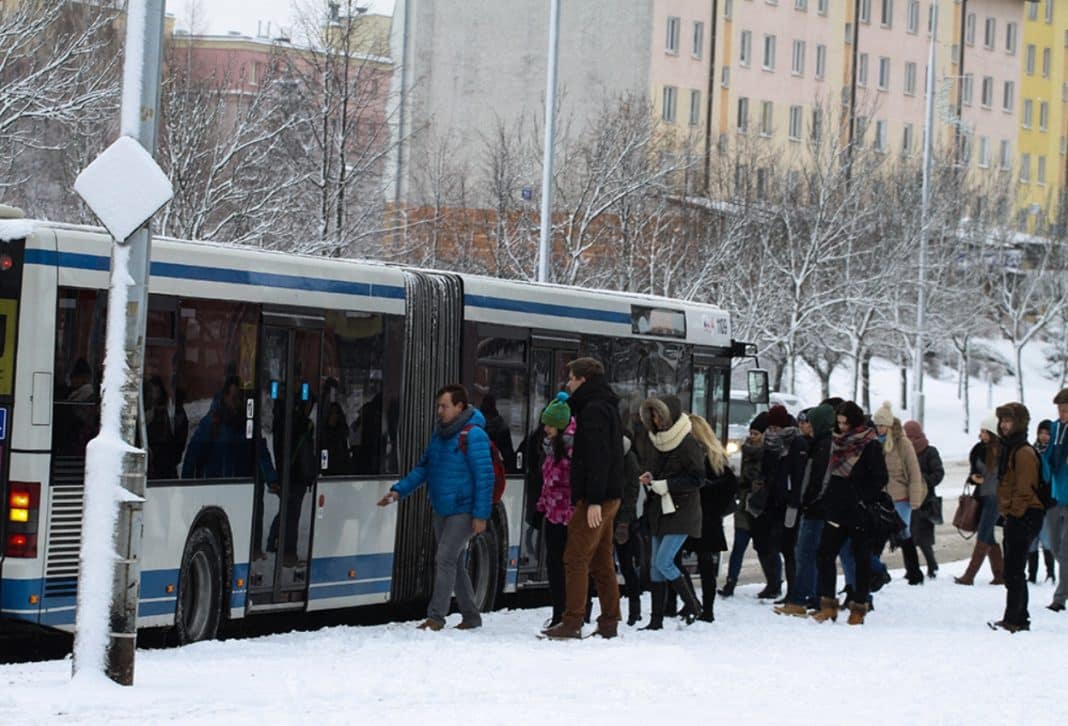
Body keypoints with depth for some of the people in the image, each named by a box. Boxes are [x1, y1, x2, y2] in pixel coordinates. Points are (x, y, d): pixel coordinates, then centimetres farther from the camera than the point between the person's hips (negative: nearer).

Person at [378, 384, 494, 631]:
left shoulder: (473, 435, -16)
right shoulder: (439, 434, 8)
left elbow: (484, 476, -17)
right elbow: (423, 468, 14)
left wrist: (481, 515, -20)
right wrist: (399, 490, 4)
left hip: (464, 511, -8)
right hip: (442, 509, 8)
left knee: (446, 558, -14)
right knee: (455, 563, 12)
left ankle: (436, 616, -13)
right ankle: (471, 616, 22)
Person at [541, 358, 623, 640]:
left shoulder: (594, 410, -13)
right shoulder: (607, 407, 19)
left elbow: (598, 458, -22)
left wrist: (594, 500, -26)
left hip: (594, 499, -10)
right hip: (609, 497, 10)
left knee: (576, 559, -8)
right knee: (602, 561, 12)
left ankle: (572, 622, -10)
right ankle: (609, 622, 13)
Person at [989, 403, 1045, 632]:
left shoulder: (1024, 452, -15)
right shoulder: (1009, 448, 17)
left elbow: (1024, 489, -19)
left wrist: (1013, 512, -17)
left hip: (1024, 517, -11)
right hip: (1013, 516, 11)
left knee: (1014, 571, -9)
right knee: (1014, 570, 14)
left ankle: (1013, 619, -8)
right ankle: (1020, 618, 21)